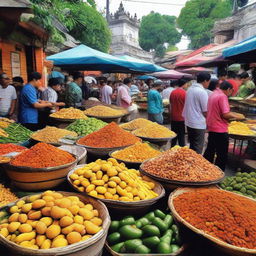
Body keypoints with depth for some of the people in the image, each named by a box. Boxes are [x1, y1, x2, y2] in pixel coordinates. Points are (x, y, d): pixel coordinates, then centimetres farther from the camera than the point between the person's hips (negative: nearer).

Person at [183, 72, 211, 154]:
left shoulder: (190, 89, 8)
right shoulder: (202, 92, -17)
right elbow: (205, 111, -14)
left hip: (189, 122, 8)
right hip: (198, 124, -8)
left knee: (192, 146, 19)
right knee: (197, 149, 2)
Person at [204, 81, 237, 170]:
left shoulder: (213, 94, 12)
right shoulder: (222, 96, -16)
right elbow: (226, 114, -24)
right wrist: (235, 116, -7)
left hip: (211, 128, 9)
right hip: (220, 130, -9)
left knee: (210, 151, 19)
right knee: (222, 156, 1)